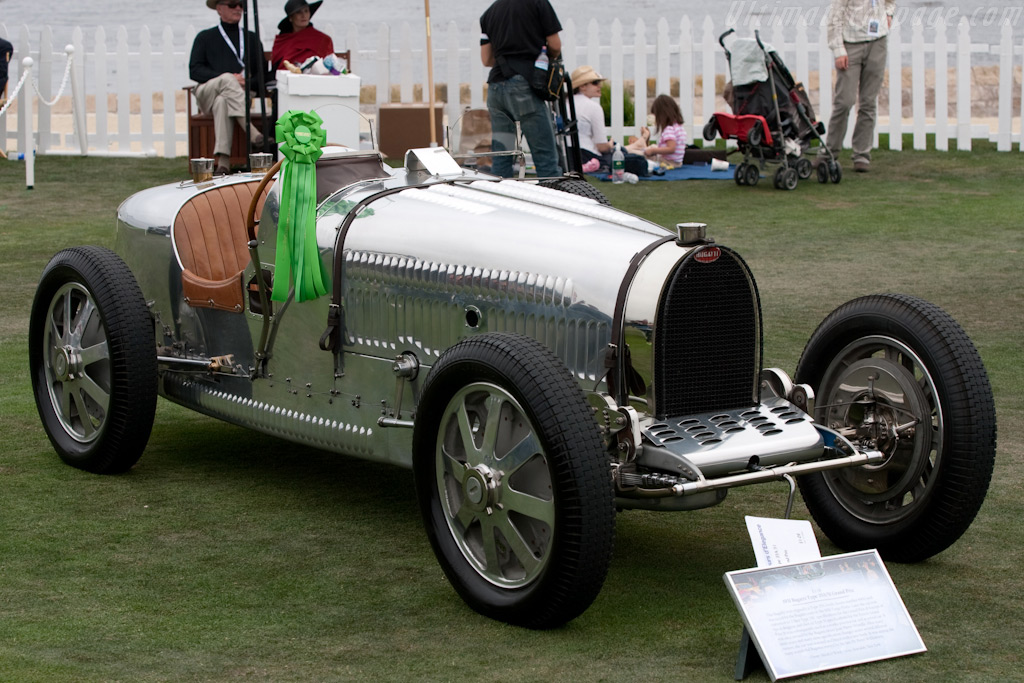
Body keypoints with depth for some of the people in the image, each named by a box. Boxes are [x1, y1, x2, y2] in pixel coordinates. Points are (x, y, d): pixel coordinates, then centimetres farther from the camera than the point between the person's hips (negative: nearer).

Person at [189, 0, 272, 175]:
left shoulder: (252, 39, 26)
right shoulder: (205, 37, 21)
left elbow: (264, 74, 17)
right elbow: (194, 71, 5)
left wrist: (247, 82, -8)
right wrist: (227, 78, -10)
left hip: (238, 94, 1)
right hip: (207, 93, -1)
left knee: (222, 101, -38)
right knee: (227, 79, -38)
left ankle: (222, 161, -54)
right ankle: (253, 133, -52)